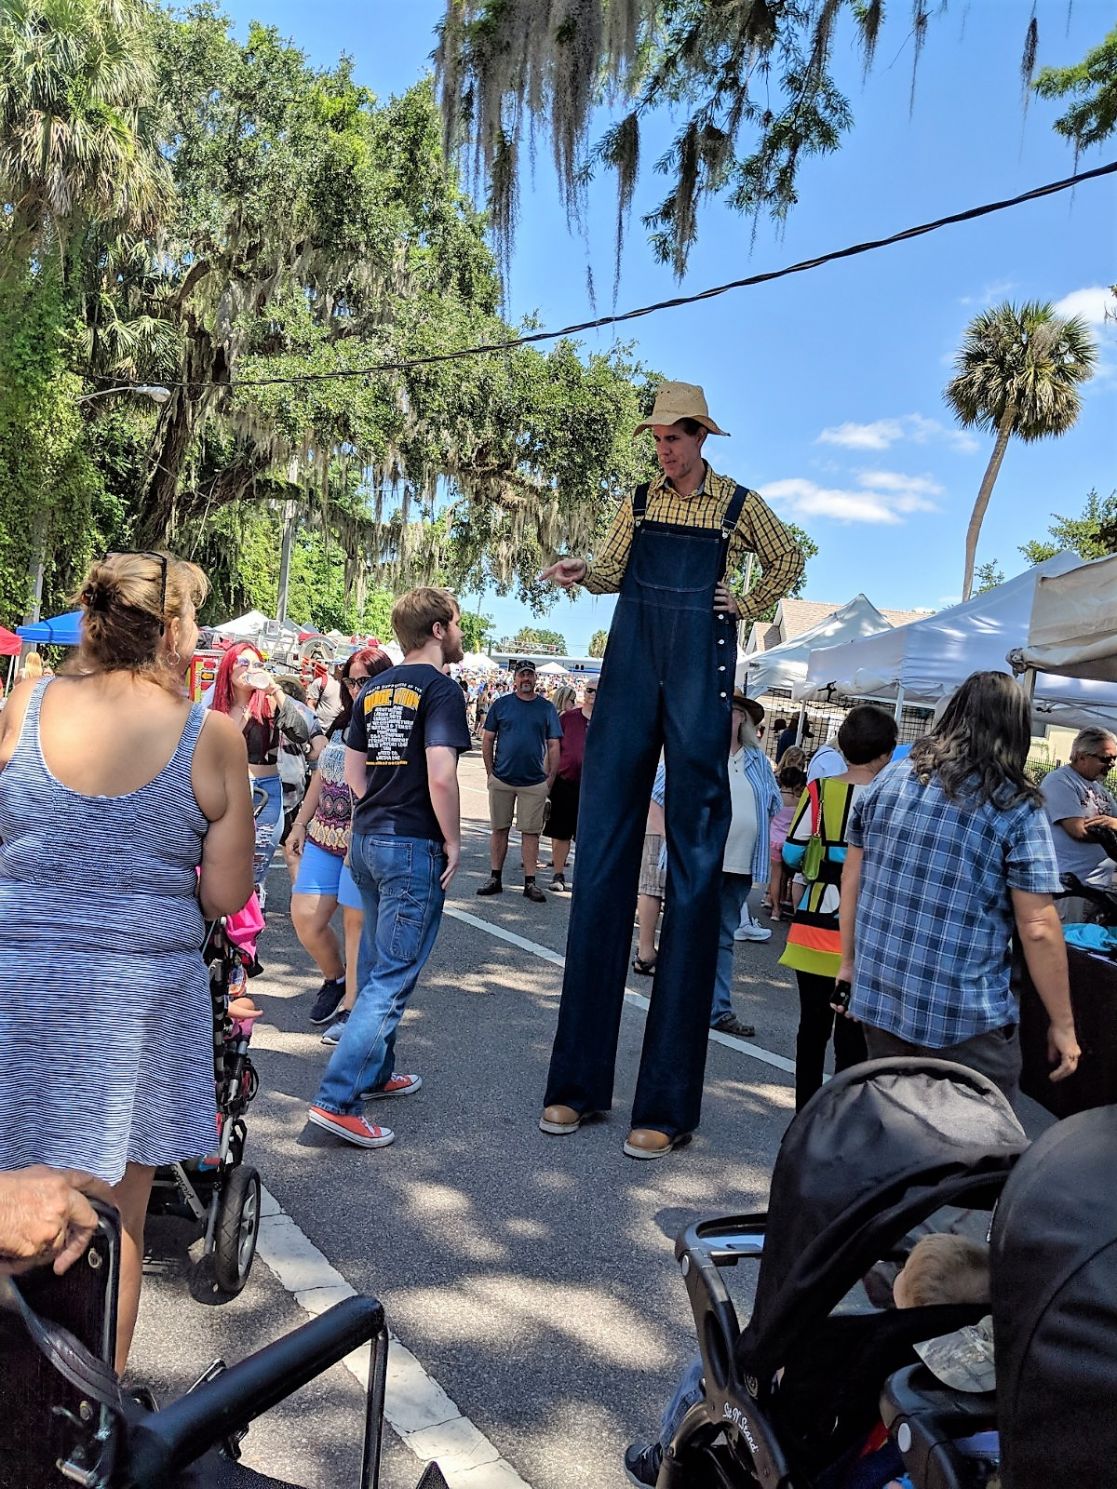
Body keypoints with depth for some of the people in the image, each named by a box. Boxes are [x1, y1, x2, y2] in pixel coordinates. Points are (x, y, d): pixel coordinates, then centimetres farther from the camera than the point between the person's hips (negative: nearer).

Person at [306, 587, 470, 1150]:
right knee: (393, 976, -3)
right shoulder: (441, 688, -12)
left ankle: (374, 1073, 33)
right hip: (415, 847, -8)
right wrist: (453, 840, -11)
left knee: (377, 965, 20)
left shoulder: (374, 688, 12)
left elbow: (353, 769, 14)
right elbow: (440, 775, -22)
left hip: (366, 839, 8)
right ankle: (336, 1100, -5)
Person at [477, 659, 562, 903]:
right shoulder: (501, 704, 3)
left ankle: (530, 883, 9)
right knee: (499, 829, 7)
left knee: (531, 831, 3)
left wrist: (551, 779, 0)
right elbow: (487, 740, 6)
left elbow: (553, 746, 6)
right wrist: (490, 773, 1)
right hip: (502, 780, 0)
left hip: (534, 782, 0)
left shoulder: (546, 708, 4)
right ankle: (495, 878, 17)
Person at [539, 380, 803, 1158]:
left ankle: (669, 1103, 2)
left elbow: (790, 561, 21)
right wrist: (578, 573, -8)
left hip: (700, 669, -3)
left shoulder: (740, 505, 6)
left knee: (695, 866, -3)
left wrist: (747, 608, 9)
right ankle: (579, 1080, 7)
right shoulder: (639, 501, 13)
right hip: (632, 661, 3)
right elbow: (610, 574, 12)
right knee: (604, 853, -1)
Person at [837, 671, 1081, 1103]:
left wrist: (850, 961, 21)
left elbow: (851, 879, 10)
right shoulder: (1017, 808, -9)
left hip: (877, 998, 5)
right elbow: (1038, 928, -11)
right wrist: (1063, 1024, -2)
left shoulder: (889, 780, 4)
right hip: (964, 1018, -5)